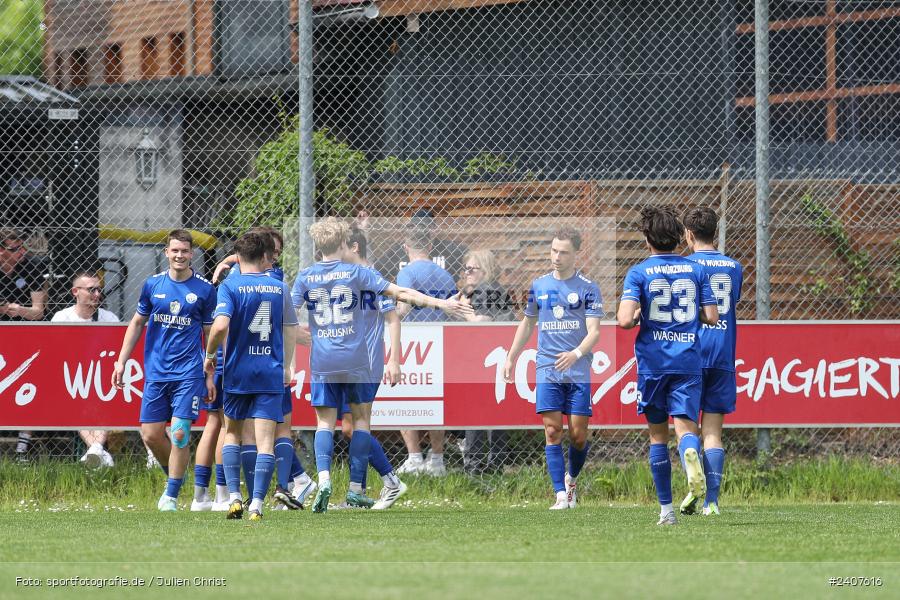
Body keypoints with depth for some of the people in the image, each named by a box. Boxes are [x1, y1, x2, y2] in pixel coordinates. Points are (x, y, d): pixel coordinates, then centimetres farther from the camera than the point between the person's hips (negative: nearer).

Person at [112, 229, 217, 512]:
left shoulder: (205, 290, 0)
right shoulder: (153, 285, 6)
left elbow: (211, 334, 6)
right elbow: (137, 323, 15)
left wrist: (211, 375, 2)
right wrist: (121, 362, 10)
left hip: (189, 374, -3)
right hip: (156, 373, 3)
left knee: (179, 434, -11)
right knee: (151, 435, 1)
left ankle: (171, 495, 0)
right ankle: (174, 478, 26)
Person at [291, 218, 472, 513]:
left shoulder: (305, 277, 2)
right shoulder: (356, 273, -2)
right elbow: (400, 292, -4)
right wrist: (440, 303, -1)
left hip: (321, 363, 1)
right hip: (355, 361, -1)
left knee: (325, 422, 5)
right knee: (361, 418, 10)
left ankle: (324, 477, -20)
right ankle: (356, 489, 6)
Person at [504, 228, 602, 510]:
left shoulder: (588, 288, -1)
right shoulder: (539, 286, 9)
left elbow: (594, 331, -8)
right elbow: (528, 323, 23)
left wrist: (576, 354, -26)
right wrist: (511, 358, 21)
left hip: (578, 373, -2)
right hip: (547, 371, 2)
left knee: (578, 435, -2)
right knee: (553, 431, -8)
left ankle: (571, 479, 26)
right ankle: (561, 495, -9)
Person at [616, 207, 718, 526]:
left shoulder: (639, 273, -4)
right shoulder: (695, 270, 5)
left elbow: (625, 320, -15)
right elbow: (712, 317, 5)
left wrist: (634, 314, 8)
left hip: (652, 363, -1)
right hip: (688, 362, 1)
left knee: (657, 434, 11)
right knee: (685, 427, -6)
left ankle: (666, 509, 14)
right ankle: (690, 452, -44)